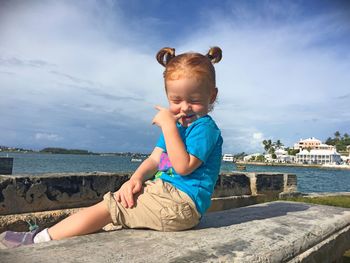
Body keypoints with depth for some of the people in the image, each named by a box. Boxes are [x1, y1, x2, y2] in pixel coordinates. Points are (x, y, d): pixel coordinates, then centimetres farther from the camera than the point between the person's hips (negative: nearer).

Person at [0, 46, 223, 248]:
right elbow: (154, 160, 9)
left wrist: (168, 125, -23)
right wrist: (135, 179, -10)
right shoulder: (175, 126, 16)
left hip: (180, 202, -9)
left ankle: (41, 239, 4)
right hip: (166, 193, 9)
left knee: (107, 207, -8)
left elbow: (183, 166, -24)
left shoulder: (204, 127, -12)